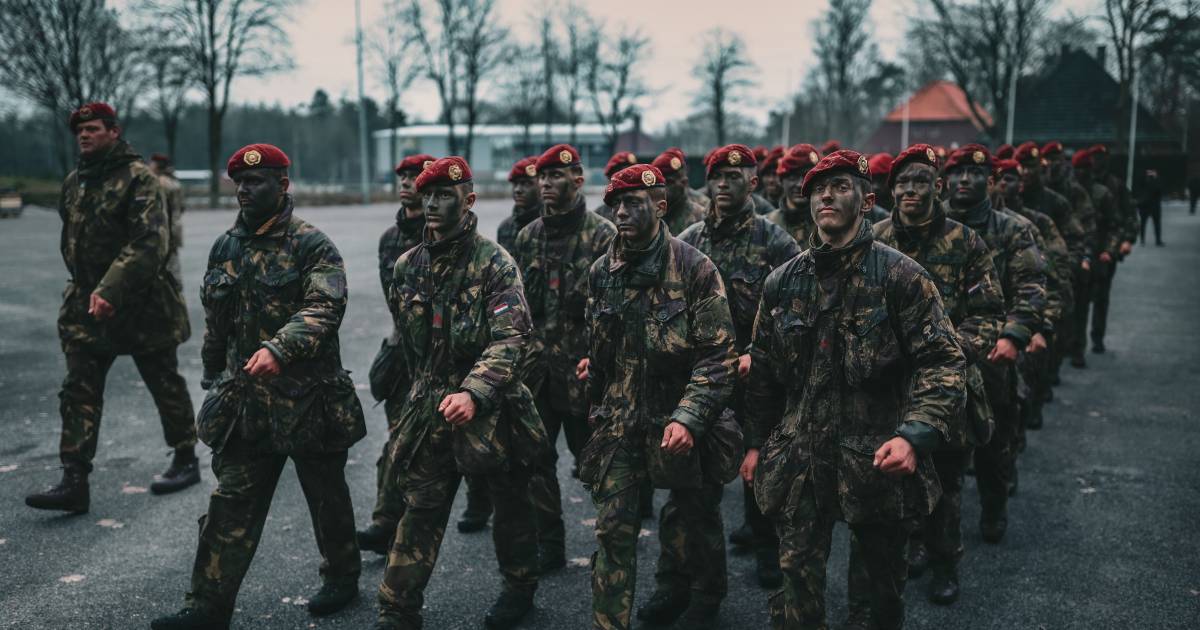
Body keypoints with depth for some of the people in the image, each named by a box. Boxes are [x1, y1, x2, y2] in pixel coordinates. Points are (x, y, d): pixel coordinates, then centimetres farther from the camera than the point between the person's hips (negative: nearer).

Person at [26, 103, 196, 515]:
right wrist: (85, 290, 15)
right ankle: (74, 483, 1)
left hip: (142, 306, -6)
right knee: (78, 392, 0)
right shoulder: (74, 182, 10)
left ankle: (186, 461, 26)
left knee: (165, 385, 9)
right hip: (86, 304, 6)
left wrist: (110, 291, -30)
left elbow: (150, 244, -23)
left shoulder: (139, 179, -12)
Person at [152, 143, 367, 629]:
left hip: (308, 399, -5)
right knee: (232, 501, 3)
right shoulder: (226, 247, 10)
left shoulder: (312, 245, -9)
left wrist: (277, 348, -38)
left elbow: (324, 309, -24)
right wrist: (215, 380, 22)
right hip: (246, 400, 5)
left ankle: (342, 576, 33)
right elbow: (216, 323, 19)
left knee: (326, 494, 12)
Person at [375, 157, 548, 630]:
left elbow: (510, 340, -24)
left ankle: (520, 587, 37)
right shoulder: (407, 266, 4)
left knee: (510, 505, 15)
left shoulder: (495, 263, -13)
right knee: (421, 509, 3)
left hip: (491, 410, -3)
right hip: (430, 410, 4)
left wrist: (472, 393, -38)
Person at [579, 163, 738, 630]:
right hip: (621, 420, 3)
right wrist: (598, 409, 19)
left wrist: (688, 419, -24)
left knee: (694, 517, 16)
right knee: (613, 525, -3)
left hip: (683, 420, -3)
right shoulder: (602, 272, 1)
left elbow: (717, 356, -16)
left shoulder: (695, 269, -14)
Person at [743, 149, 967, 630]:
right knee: (798, 581, 3)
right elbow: (763, 369, 15)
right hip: (800, 461, 2)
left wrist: (915, 436, -26)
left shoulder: (900, 276, -8)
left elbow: (943, 363, -13)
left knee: (885, 578, 17)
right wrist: (756, 442, 14)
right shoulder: (782, 282, 5)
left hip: (878, 459, -2)